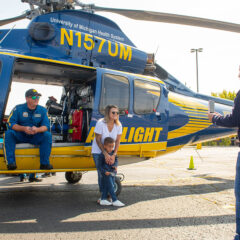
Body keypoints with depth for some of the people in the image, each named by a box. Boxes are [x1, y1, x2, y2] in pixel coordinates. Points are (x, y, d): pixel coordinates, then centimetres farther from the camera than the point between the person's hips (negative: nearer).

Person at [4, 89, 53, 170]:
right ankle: (10, 162, -28)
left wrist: (37, 129, -31)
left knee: (47, 135, -27)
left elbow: (46, 126, -7)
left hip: (36, 137, 1)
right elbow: (10, 123, -12)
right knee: (8, 133, -29)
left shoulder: (42, 110, 0)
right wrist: (23, 128, -29)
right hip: (19, 136, -1)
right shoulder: (18, 108, -4)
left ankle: (44, 163, -23)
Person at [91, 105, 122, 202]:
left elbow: (117, 141, -8)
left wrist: (113, 155, -20)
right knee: (101, 173, -3)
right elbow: (98, 140, -18)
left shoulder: (118, 125, -12)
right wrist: (106, 154, -24)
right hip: (98, 151, -3)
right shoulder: (100, 123, -23)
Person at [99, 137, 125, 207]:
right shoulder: (103, 155, -12)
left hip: (113, 173, 6)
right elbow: (100, 165, -9)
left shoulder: (113, 153, 4)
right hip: (106, 174, -6)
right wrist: (104, 171, -20)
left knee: (106, 187, 13)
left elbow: (116, 160, 9)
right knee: (110, 187, -4)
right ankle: (115, 201, 0)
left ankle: (103, 200, 21)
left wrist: (115, 166, -13)